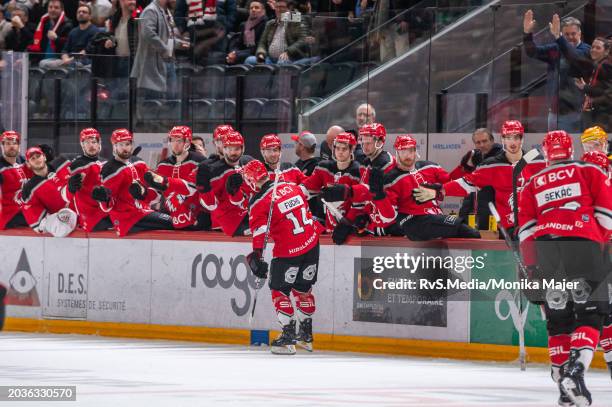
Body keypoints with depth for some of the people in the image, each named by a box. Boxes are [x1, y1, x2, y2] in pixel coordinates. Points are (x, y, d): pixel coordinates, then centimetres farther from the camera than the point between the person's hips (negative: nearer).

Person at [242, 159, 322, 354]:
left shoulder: (259, 203, -10)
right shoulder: (291, 187, 7)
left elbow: (259, 233, -16)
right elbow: (307, 210, 19)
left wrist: (256, 257, -14)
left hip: (287, 250, -6)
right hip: (311, 244, 6)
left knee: (279, 290, 6)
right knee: (303, 288, 20)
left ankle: (288, 338, 0)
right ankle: (306, 335, 29)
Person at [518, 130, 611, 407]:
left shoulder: (533, 184, 22)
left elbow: (526, 229, 16)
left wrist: (533, 266, 18)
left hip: (545, 249, 3)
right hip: (584, 246, -3)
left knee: (558, 319, 12)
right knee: (589, 316, -1)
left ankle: (563, 379, 7)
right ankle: (576, 368, -24)